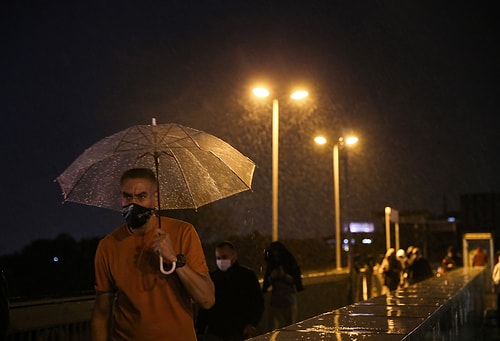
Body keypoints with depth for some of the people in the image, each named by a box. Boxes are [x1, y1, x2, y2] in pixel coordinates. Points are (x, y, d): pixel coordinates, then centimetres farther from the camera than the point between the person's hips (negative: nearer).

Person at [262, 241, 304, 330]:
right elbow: (266, 284, 10)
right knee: (275, 329, -8)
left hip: (289, 302, -2)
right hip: (275, 302, 2)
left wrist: (285, 276, -15)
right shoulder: (271, 265, 10)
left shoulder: (291, 265, 2)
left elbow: (296, 281, -3)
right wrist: (272, 277, -9)